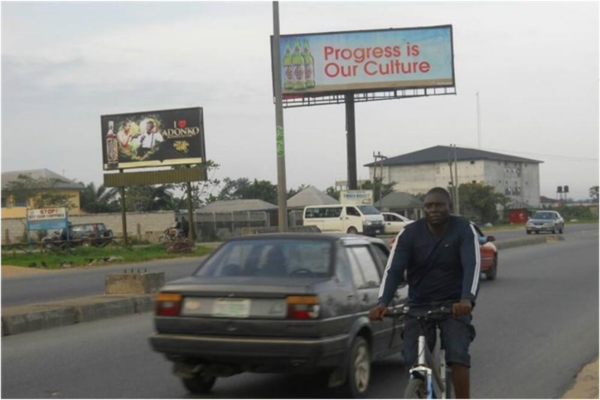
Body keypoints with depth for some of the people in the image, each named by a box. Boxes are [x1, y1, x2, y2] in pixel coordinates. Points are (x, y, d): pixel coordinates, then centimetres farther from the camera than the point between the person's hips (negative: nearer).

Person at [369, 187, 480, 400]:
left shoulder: (464, 229, -10)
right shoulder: (409, 233, -8)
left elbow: (473, 265, -23)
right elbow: (393, 269, -16)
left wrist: (467, 300, -41)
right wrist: (383, 302, -33)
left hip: (454, 304, -1)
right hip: (419, 305, 2)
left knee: (458, 355, -19)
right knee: (414, 362, -6)